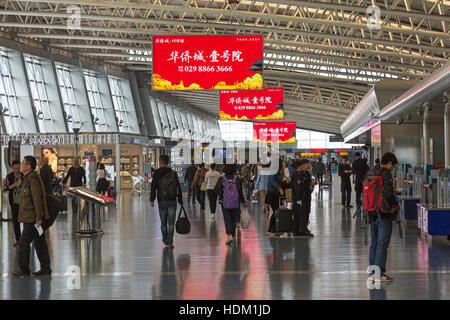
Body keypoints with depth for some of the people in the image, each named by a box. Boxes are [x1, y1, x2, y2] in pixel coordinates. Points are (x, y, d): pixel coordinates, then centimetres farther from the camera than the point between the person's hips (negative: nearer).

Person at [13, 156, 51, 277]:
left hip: (32, 218, -10)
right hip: (30, 218, 10)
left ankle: (24, 269, 0)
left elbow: (37, 199, -20)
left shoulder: (33, 178, -16)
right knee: (39, 243, 11)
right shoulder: (28, 178, 17)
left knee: (24, 242, -6)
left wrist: (39, 217, -22)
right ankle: (45, 268, 15)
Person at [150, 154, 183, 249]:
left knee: (163, 222, 13)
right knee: (171, 222, 0)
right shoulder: (173, 173, 5)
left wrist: (152, 200, -6)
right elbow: (179, 188, 6)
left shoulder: (157, 174, 0)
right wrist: (181, 201, 11)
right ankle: (170, 242, -7)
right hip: (172, 201, 0)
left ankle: (165, 240, 24)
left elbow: (153, 187, -7)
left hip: (161, 201, 0)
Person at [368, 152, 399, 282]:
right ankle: (379, 273, -5)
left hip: (372, 213, 7)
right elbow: (388, 193, -20)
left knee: (374, 242, 14)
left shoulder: (372, 174, 9)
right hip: (384, 213, -7)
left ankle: (372, 272, 18)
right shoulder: (386, 174, -13)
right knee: (382, 243, -4)